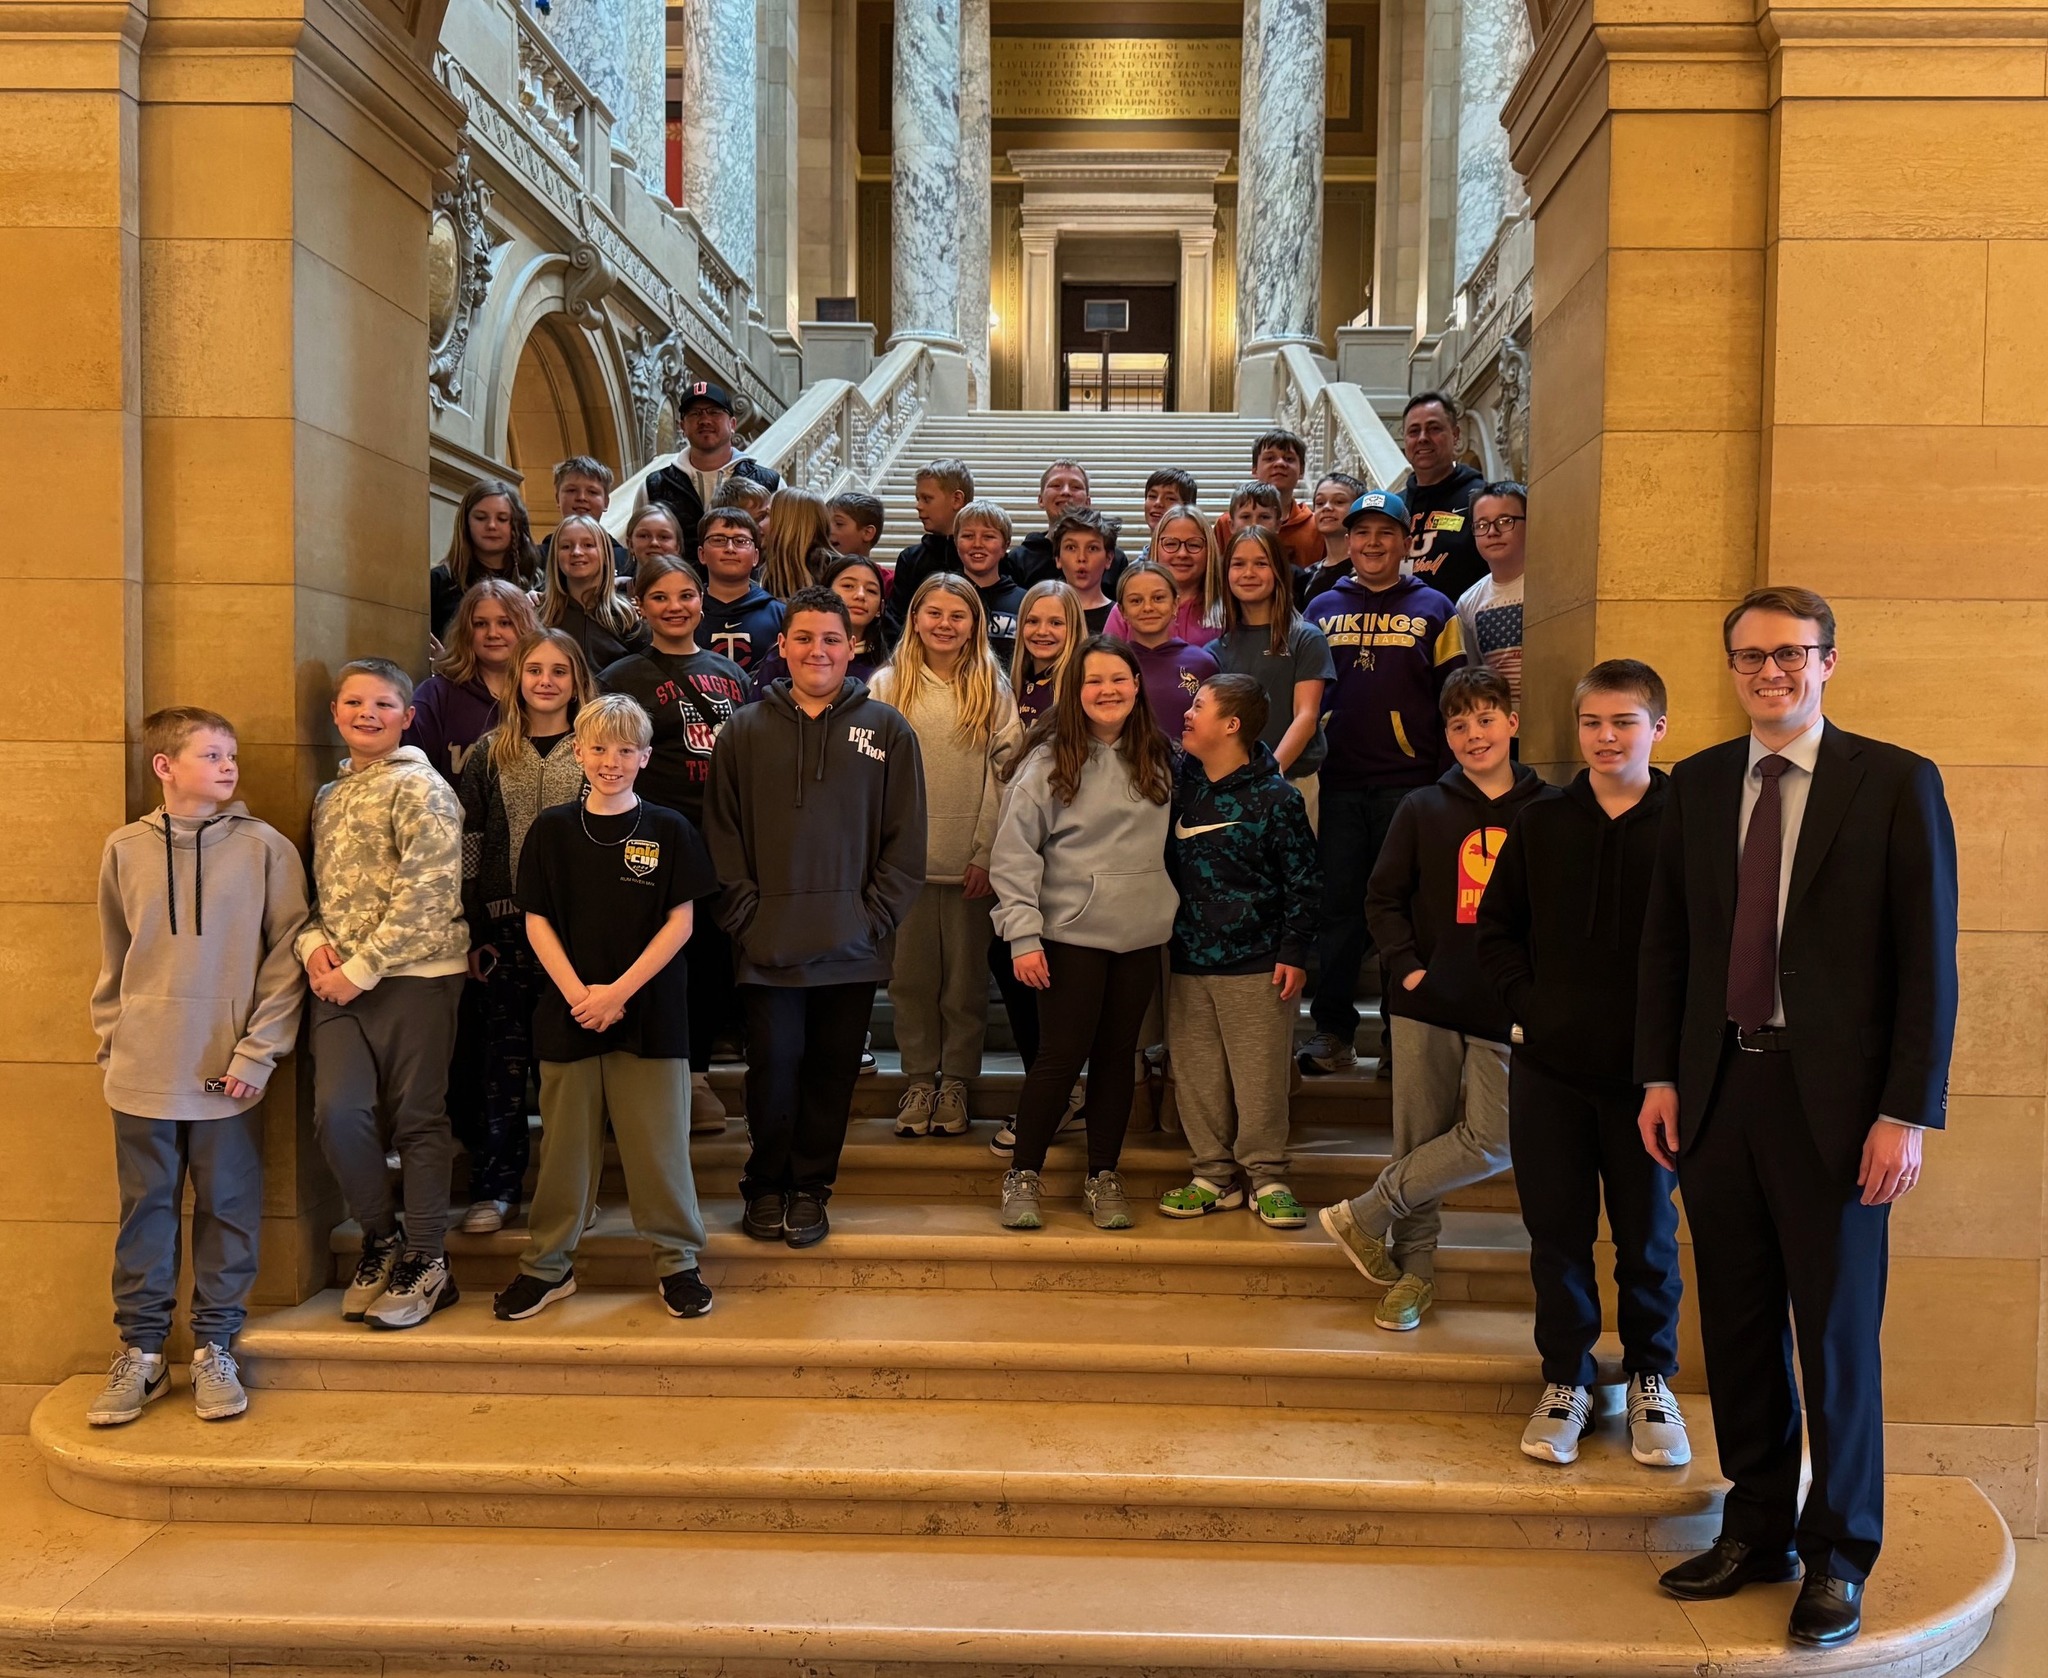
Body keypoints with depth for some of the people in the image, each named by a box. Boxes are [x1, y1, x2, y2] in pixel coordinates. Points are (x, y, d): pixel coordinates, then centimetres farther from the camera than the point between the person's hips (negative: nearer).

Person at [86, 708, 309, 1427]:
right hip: (144, 1071, 2)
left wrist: (259, 1050, -9)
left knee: (229, 1211, 7)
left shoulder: (264, 847, -4)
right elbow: (112, 961, 12)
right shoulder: (125, 848, 4)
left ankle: (214, 1348, 21)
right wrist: (112, 1044, 7)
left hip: (229, 1072, -2)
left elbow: (287, 955, -4)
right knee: (147, 1212, 11)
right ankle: (141, 1351, 23)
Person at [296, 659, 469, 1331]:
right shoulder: (329, 796, 19)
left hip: (415, 975, -6)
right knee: (337, 1112, -4)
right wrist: (313, 943, 1)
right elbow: (316, 888, 22)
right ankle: (381, 1237, 17)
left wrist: (362, 969, -14)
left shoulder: (420, 788, -5)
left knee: (417, 1118, 0)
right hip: (339, 981, 6)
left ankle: (425, 1261, 12)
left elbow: (423, 897, -13)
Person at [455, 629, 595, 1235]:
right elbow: (467, 846, 7)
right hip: (505, 925, 1)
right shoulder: (489, 753, 9)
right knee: (505, 1053, 4)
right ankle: (495, 1184, 12)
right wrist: (472, 931, 0)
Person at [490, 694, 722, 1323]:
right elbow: (537, 921, 3)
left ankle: (677, 1261, 16)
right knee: (565, 1142, 10)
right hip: (567, 1011, 2)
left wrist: (619, 991, -11)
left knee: (658, 1141, 3)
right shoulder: (551, 829, 4)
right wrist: (578, 993, -10)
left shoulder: (669, 831, 0)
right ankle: (548, 1265, 22)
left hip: (650, 1012, -1)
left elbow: (680, 922, -3)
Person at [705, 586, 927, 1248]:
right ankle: (765, 1187, 23)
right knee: (774, 1068, 2)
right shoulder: (746, 730, 6)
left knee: (832, 1072, 8)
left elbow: (905, 841, 2)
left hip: (851, 946, 0)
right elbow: (722, 834, 5)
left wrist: (875, 919, -5)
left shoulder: (886, 730, 3)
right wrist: (744, 914, -4)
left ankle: (809, 1189, 25)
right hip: (769, 943, 0)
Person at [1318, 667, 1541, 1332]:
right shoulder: (1422, 809, 6)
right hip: (1427, 1004, 0)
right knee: (1420, 1138, 4)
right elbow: (1383, 897, 7)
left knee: (1491, 1140, -9)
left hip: (1507, 1010, 0)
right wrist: (1406, 966, -5)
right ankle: (1414, 1267, 20)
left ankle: (1365, 1214, 7)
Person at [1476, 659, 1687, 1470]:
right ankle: (1566, 1381, 25)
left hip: (1644, 1069, -2)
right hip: (1548, 1066, 2)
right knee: (1557, 1232, 10)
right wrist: (1525, 1000, -2)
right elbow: (1496, 926, 10)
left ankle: (1651, 1380, 30)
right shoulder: (1541, 820, 4)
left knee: (1647, 1234, 11)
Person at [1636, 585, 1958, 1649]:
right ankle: (1757, 1531, 29)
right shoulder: (1698, 785, 9)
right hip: (1718, 1087, 4)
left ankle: (1838, 1557, 23)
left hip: (1833, 1101, -4)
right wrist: (1659, 1076, 5)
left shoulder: (1897, 784, -3)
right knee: (1737, 1327, 12)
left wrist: (1908, 1113, -10)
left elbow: (1928, 963, -6)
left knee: (1837, 1337, 5)